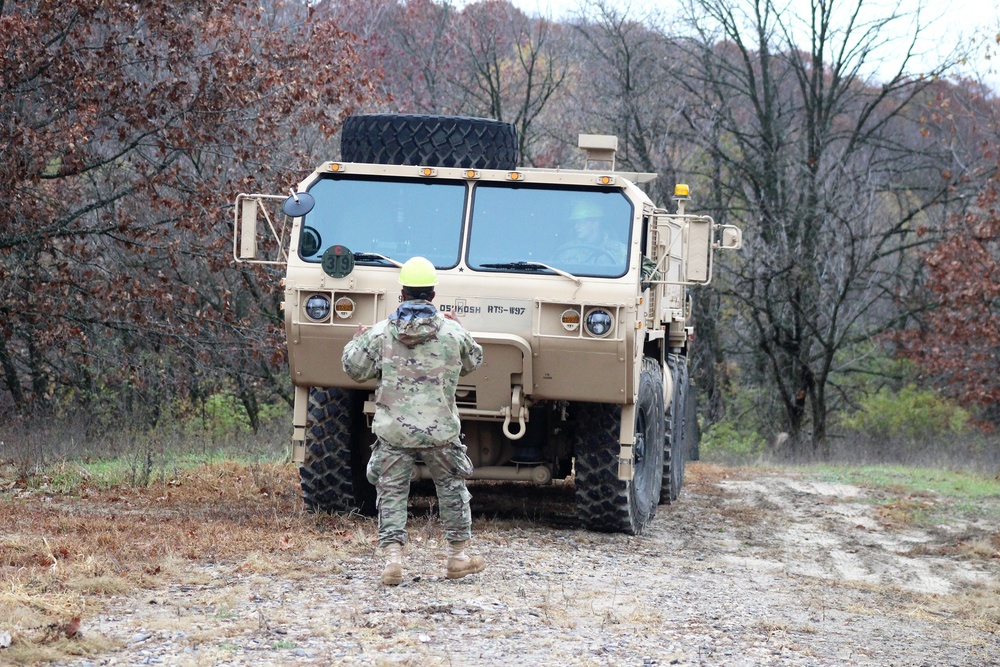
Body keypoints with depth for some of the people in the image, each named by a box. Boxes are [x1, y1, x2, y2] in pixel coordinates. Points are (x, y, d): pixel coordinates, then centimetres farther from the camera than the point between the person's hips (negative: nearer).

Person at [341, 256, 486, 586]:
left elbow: (354, 368, 7)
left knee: (391, 493, 5)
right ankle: (459, 555, 25)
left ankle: (392, 556, -10)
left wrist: (357, 340, 27)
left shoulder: (381, 333, -3)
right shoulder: (452, 332, -2)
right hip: (440, 431, 1)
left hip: (393, 431, 0)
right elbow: (473, 361, 17)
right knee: (452, 488, 17)